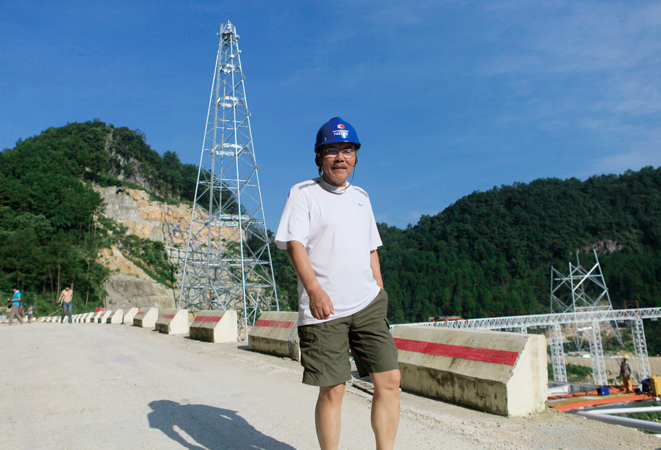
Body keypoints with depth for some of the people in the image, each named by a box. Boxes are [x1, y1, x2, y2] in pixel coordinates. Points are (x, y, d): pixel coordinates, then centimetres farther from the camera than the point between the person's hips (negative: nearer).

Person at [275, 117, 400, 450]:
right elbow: (294, 244, -13)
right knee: (332, 390, -1)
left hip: (367, 304, 5)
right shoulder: (303, 193, 1)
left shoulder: (360, 197, 18)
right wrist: (315, 290, -27)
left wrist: (381, 295, 18)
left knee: (389, 380, 1)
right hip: (323, 309, -5)